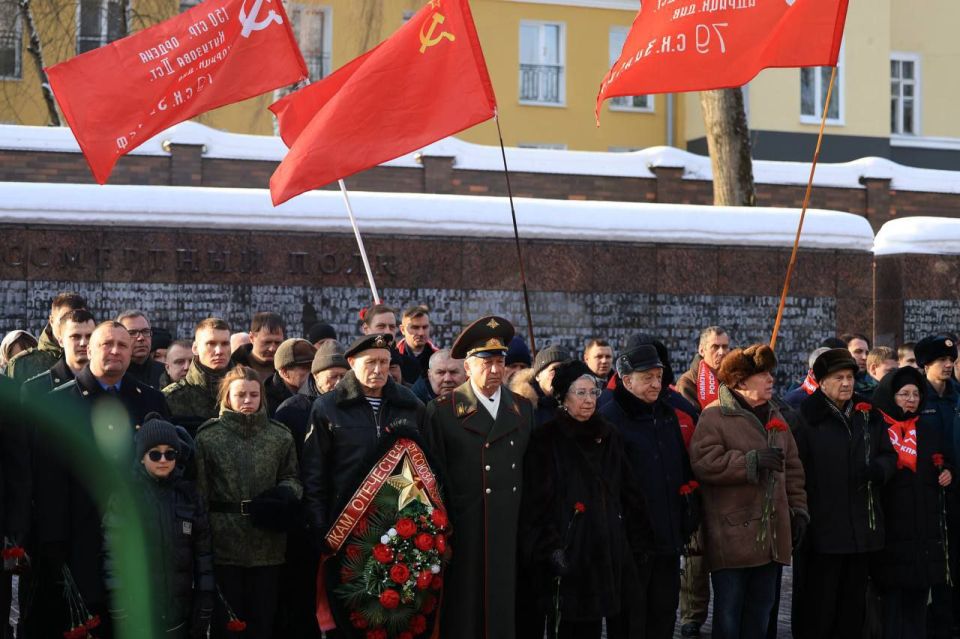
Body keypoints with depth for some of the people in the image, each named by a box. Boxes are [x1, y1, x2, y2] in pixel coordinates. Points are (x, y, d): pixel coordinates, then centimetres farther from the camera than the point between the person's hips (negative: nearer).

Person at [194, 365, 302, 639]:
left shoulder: (280, 435, 8)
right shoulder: (207, 436, 1)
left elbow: (292, 477, 15)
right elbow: (199, 491, -2)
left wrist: (285, 493, -9)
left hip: (267, 545, 2)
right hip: (224, 543, -2)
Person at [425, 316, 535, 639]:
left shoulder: (523, 409, 11)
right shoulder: (443, 410, -3)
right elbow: (435, 474, -5)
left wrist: (524, 521, 9)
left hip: (508, 535, 4)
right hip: (464, 536, -4)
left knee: (503, 612, 6)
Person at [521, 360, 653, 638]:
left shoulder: (609, 436, 13)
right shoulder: (547, 440, -2)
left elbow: (629, 493, 15)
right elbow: (537, 502, -8)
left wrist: (639, 542, 10)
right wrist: (550, 548, -15)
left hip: (615, 551, 5)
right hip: (572, 553, -5)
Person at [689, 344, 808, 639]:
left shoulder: (774, 416, 16)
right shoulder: (715, 416, -8)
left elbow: (793, 468, 19)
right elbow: (704, 463, -20)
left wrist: (798, 510, 12)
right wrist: (752, 461, -22)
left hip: (772, 534, 7)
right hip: (732, 534, -7)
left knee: (760, 613, 13)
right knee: (728, 614, -2)